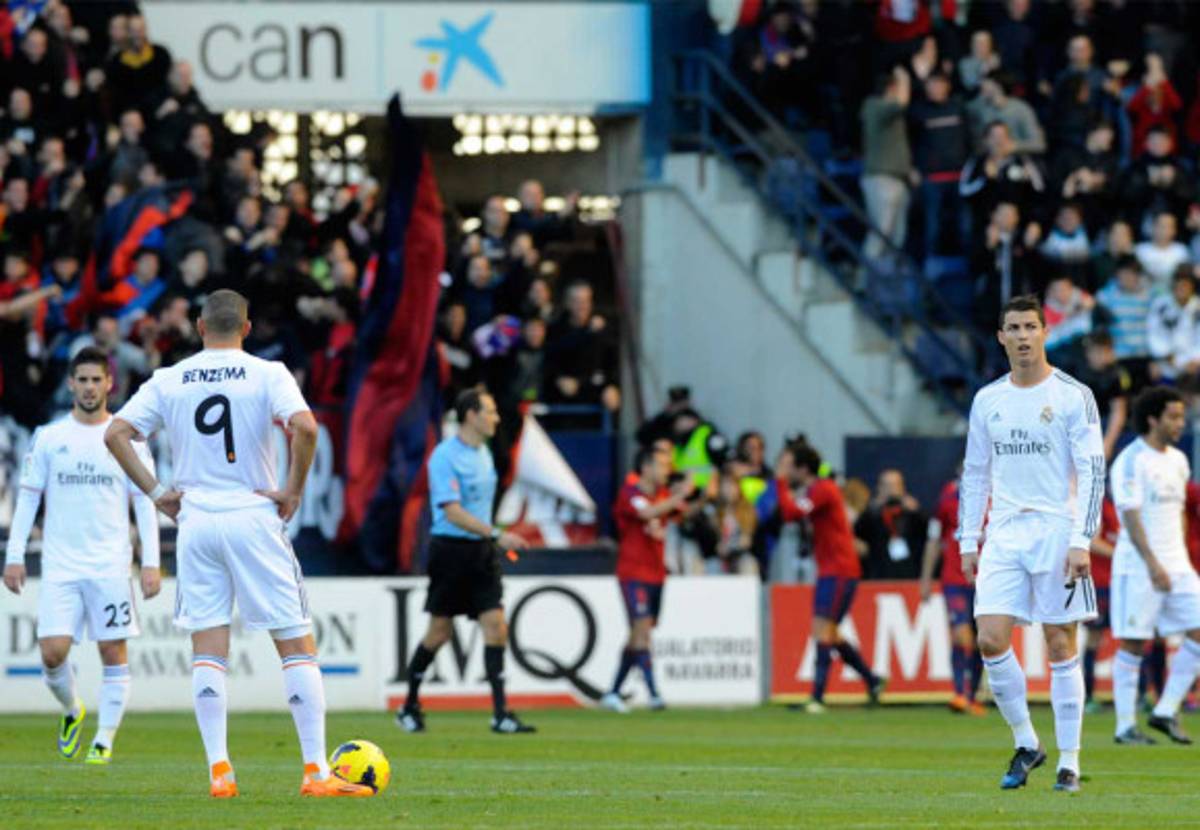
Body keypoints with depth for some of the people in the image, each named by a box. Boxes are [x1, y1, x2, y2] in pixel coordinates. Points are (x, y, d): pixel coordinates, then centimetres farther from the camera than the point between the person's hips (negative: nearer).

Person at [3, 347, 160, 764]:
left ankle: (104, 741, 7)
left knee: (113, 652, -2)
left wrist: (151, 563, -4)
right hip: (60, 567, 1)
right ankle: (72, 711, 20)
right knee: (52, 652, -9)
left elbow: (145, 505, 4)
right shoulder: (49, 438, 6)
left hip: (111, 566, -1)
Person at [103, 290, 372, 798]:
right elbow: (304, 427, -19)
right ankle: (316, 771, -3)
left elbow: (116, 434, -1)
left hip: (195, 521, 3)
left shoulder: (168, 382, 6)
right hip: (253, 516, -2)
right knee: (297, 645, 3)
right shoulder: (267, 375, -4)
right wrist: (293, 491, -8)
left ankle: (218, 772, -1)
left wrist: (156, 492, 4)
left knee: (207, 650, 7)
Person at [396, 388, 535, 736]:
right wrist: (497, 534, -27)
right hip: (451, 549, -7)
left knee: (496, 626, -5)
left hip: (482, 551, 7)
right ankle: (410, 706, 19)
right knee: (439, 632, 1)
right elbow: (453, 512, -21)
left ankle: (500, 714, -8)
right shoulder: (445, 456, -14)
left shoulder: (484, 454, 12)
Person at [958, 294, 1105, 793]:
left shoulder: (1073, 396, -3)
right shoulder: (987, 400, 10)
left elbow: (1093, 471, -6)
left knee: (1061, 648, -2)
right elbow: (975, 474, 16)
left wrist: (1082, 541, -14)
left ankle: (1069, 763, 5)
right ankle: (1025, 743, 9)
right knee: (991, 640, -8)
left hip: (1057, 532, -4)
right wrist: (968, 540, 9)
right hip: (1004, 535, 4)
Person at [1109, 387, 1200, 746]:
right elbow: (1130, 515, -18)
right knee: (1133, 645, -2)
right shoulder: (1131, 461, -11)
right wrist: (1152, 563, -26)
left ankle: (1166, 712, 5)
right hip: (1138, 567, -7)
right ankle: (1125, 726, 4)